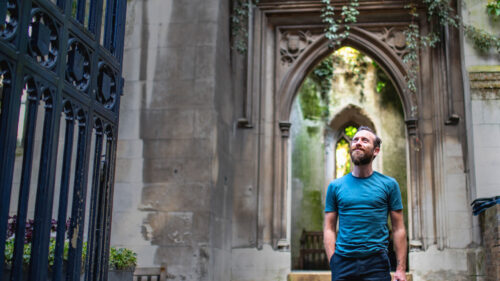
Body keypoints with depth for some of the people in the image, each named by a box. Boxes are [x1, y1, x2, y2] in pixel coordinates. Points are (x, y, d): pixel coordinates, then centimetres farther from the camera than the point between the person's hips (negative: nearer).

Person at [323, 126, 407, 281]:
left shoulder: (389, 184, 6)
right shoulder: (335, 186, 8)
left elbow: (398, 228, 3)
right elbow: (329, 228, 6)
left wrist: (401, 268, -5)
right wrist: (333, 262, -6)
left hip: (376, 262, -1)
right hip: (343, 262, 1)